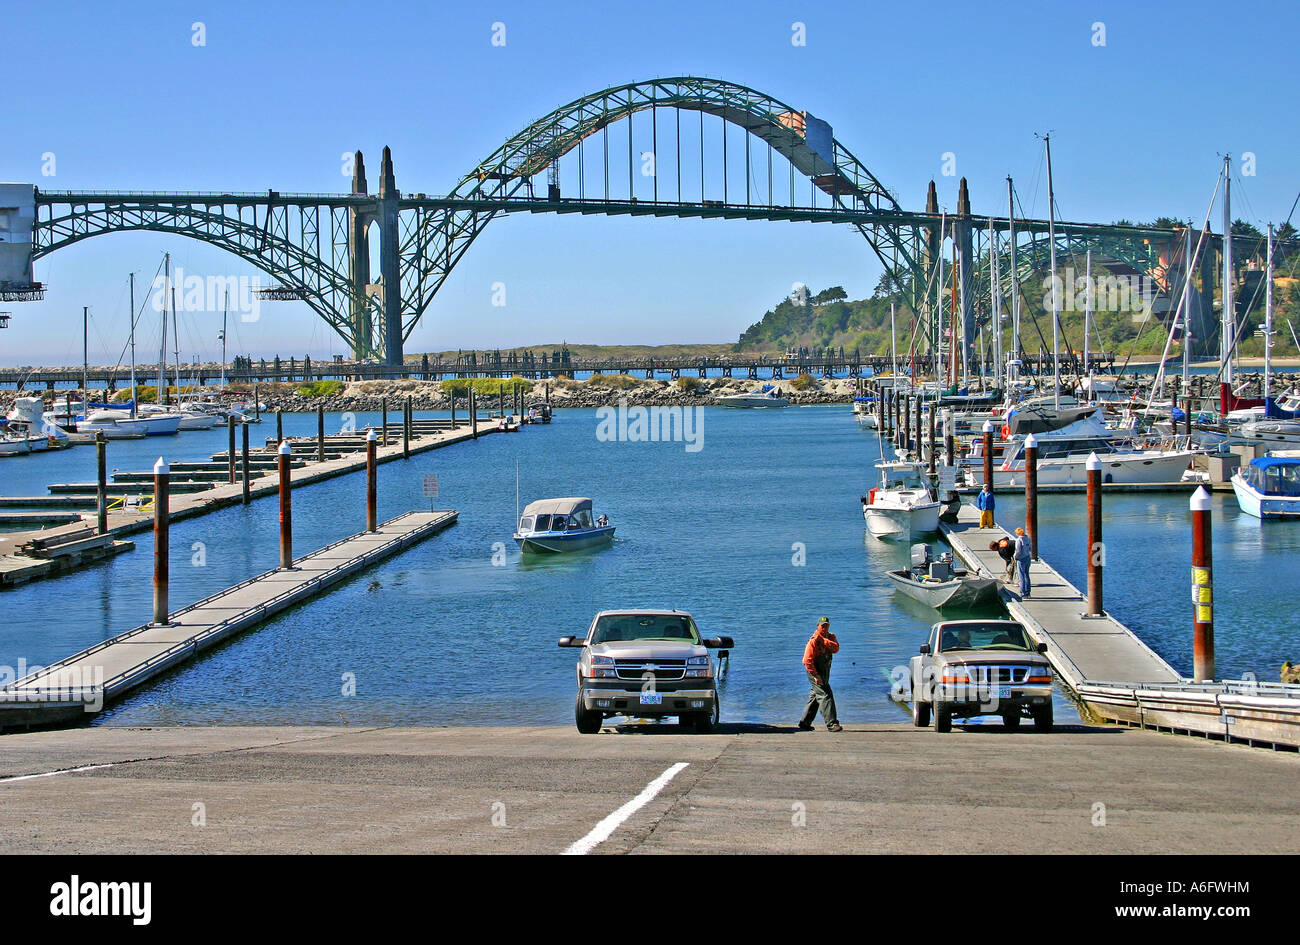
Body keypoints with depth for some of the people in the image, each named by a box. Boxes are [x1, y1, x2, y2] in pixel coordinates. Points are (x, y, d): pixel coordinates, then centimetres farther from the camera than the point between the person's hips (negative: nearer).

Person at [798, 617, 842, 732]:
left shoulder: (830, 637, 8)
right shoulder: (813, 641, -15)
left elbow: (836, 648, -13)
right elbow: (807, 660, -20)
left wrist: (823, 640, -20)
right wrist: (815, 676, -23)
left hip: (825, 674, 8)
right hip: (816, 673, -8)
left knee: (815, 697, 14)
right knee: (826, 696, -13)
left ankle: (804, 723, 24)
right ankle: (831, 724, -14)